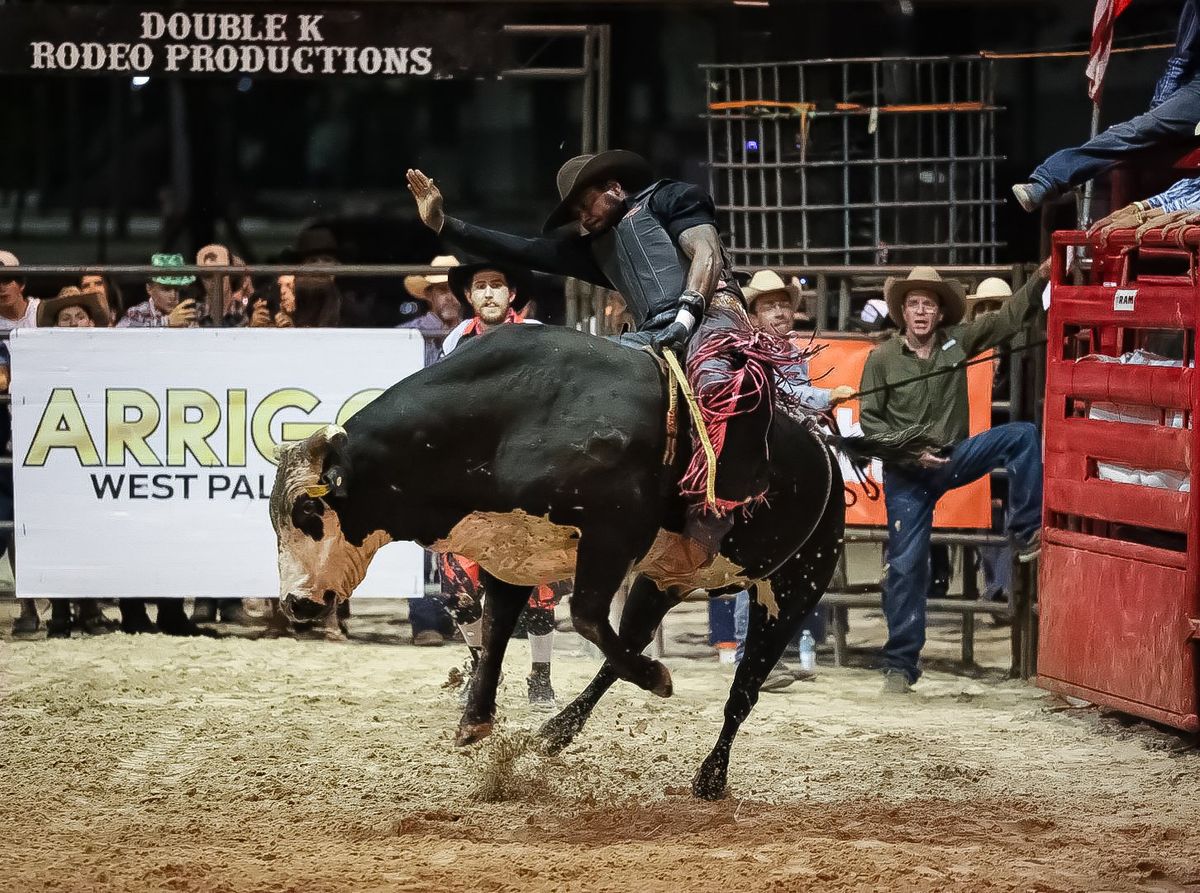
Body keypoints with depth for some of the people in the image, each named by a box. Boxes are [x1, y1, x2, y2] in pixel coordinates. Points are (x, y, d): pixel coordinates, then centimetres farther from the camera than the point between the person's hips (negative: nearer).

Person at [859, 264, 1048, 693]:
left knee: (1021, 434, -20)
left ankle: (1028, 536, -16)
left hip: (953, 458, 2)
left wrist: (1040, 278, -21)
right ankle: (900, 665, 5)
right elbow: (869, 419, -5)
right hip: (906, 475, -2)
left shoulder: (957, 341, -1)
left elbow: (1009, 318, -6)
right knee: (906, 566, -4)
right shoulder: (882, 359, -6)